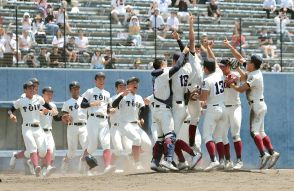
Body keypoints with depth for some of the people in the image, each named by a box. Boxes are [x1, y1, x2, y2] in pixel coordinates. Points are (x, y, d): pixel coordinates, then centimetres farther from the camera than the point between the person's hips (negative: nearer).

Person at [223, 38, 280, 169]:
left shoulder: (254, 77, -21)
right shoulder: (253, 71, 6)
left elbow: (241, 89, -24)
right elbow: (239, 58, 13)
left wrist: (231, 85, -8)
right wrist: (229, 47, 11)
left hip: (257, 105, -10)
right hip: (259, 105, 10)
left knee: (254, 131, -16)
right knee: (261, 132, 11)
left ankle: (263, 154, -26)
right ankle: (272, 152, 6)